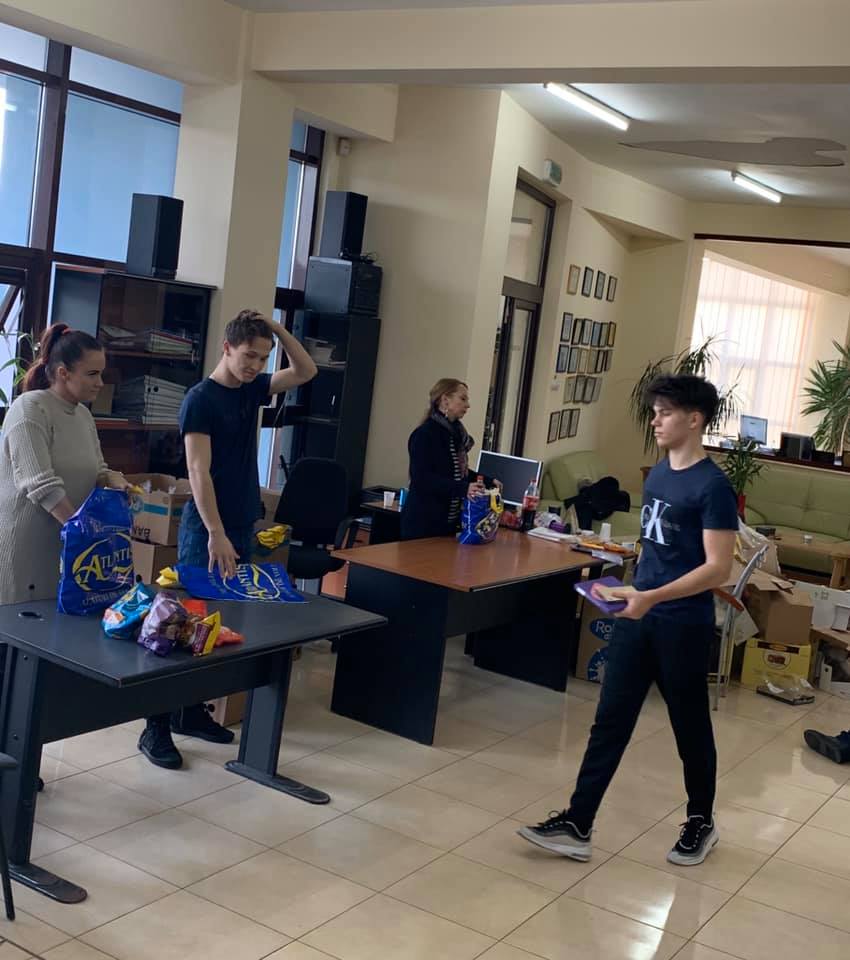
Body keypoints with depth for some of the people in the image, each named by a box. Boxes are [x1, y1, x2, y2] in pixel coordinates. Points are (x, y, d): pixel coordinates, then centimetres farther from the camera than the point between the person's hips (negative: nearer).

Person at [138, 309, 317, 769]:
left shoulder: (252, 389, 9)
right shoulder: (200, 399, -13)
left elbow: (306, 371, 14)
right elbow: (199, 473, -18)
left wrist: (277, 328, 0)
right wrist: (216, 535, -24)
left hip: (243, 527, 8)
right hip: (205, 531, -8)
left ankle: (192, 712, 22)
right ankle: (156, 728, 0)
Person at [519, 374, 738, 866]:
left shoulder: (713, 485, -15)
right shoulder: (657, 474, 9)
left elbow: (718, 568, -20)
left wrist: (652, 597, -28)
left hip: (684, 626, -7)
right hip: (638, 617, 7)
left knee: (690, 727, 11)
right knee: (610, 721, 5)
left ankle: (701, 822, 31)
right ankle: (577, 826, 10)